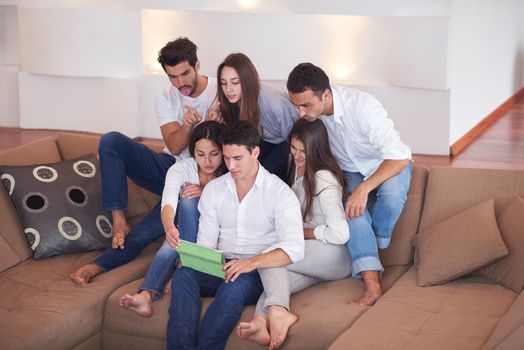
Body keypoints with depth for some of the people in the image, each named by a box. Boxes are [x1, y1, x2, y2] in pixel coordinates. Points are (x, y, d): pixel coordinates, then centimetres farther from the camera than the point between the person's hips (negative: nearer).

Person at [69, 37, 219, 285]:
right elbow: (174, 147, -10)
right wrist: (187, 125, -31)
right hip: (168, 166, 4)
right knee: (111, 141, -20)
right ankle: (119, 221, -21)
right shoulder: (165, 99, 3)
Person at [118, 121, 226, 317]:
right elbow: (168, 202, -32)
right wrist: (169, 228, -55)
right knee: (168, 248, -35)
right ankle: (146, 295, -55)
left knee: (189, 199, -28)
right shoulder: (182, 168, -12)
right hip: (185, 233, 1)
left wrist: (206, 194, -28)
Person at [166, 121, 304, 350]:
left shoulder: (280, 192, -4)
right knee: (183, 275, -28)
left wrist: (252, 262, -34)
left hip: (258, 272, -4)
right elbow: (205, 243, 9)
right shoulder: (213, 189, 12)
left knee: (236, 285, -38)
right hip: (221, 267, 4)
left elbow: (294, 249, -18)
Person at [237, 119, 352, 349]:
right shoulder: (298, 168, 12)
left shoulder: (324, 179, -14)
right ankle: (263, 321, -51)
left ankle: (277, 312, -43)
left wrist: (301, 232, -9)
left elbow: (340, 234, -22)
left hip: (335, 256, -7)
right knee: (278, 277, -25)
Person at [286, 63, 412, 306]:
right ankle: (372, 283, -35)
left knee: (391, 192, -37)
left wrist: (364, 188, -44)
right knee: (352, 208, -29)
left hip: (389, 163, -3)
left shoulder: (362, 106, -34)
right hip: (351, 171, 4)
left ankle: (375, 247, -9)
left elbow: (399, 156, -35)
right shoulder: (308, 108, -18)